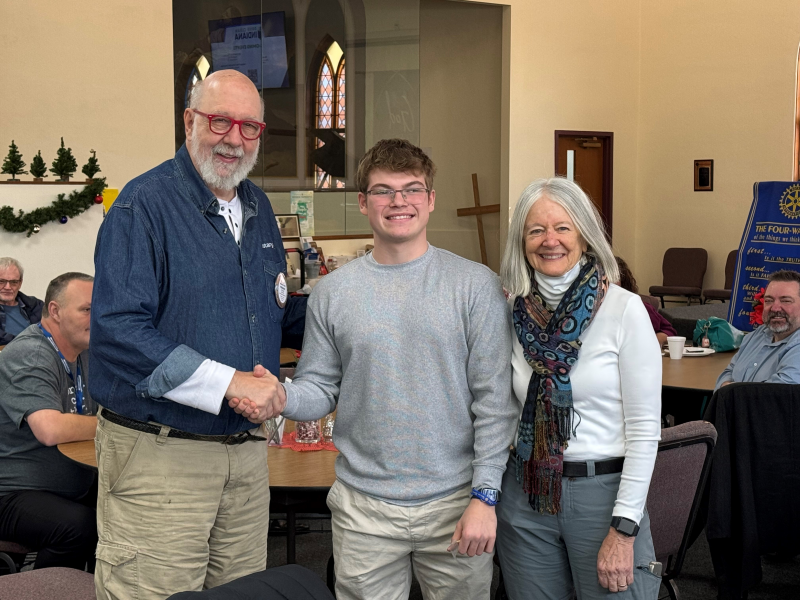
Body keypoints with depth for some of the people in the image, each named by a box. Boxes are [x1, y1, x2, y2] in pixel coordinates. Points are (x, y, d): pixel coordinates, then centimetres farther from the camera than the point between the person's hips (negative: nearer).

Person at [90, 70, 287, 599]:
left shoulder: (258, 208, 12)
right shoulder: (146, 203, -11)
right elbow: (117, 329, -21)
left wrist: (269, 382, 3)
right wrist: (229, 384, -22)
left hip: (247, 448, 7)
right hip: (161, 455, -7)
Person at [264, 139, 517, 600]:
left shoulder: (476, 285, -4)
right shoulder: (333, 292, 3)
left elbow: (495, 400, -5)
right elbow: (319, 390, 4)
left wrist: (485, 496, -10)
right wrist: (277, 396, -18)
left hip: (455, 504, -1)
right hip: (364, 509, 2)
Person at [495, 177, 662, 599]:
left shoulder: (624, 309, -10)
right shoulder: (514, 310, 2)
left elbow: (644, 429, -11)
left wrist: (624, 529, -14)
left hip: (603, 491, -4)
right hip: (525, 496, 4)